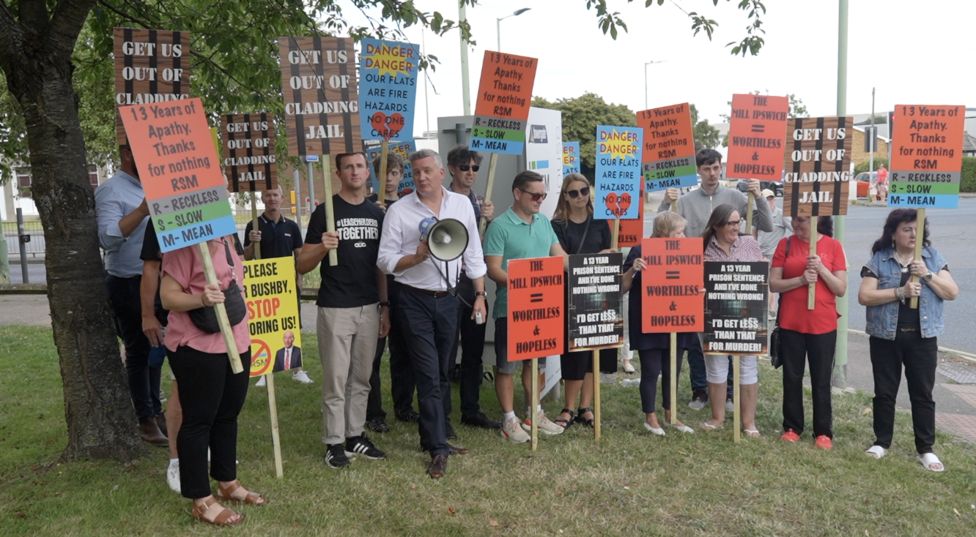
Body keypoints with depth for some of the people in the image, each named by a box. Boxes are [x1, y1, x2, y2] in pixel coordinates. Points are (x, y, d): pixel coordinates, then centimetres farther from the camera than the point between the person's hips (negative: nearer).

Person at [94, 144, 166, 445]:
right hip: (129, 285, -7)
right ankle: (145, 420, 10)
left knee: (155, 349, 15)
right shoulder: (110, 191, -11)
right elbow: (108, 237, -25)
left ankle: (156, 410, 26)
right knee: (138, 352, 0)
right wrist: (142, 210, -30)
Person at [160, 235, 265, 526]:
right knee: (199, 420, 3)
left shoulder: (225, 240, 12)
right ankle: (201, 501, 15)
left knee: (228, 416, 18)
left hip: (236, 344, 9)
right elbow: (168, 297, -19)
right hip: (198, 349, -9)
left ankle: (228, 483, 34)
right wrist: (201, 299, -34)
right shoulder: (184, 244, -16)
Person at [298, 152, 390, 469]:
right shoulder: (325, 212, -4)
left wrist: (385, 305, 9)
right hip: (336, 309, -5)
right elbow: (302, 266, -4)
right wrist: (322, 248, -24)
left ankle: (355, 436, 23)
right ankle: (334, 443, 12)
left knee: (361, 379, 12)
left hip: (369, 308, 5)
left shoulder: (376, 214, 10)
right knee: (336, 380, 2)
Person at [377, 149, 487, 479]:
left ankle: (434, 436, 28)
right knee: (429, 375, -3)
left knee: (442, 373, 13)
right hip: (414, 300, -3)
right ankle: (438, 447, 3)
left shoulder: (462, 204, 4)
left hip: (448, 299, 4)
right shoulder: (399, 210, -5)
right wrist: (415, 258, -22)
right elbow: (385, 260, -5)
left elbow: (473, 254, 8)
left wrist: (480, 294, 5)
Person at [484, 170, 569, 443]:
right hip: (510, 308, -7)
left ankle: (534, 412, 31)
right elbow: (493, 269, -16)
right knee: (506, 365, 4)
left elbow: (560, 255, 12)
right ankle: (510, 419, 16)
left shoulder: (544, 222, 9)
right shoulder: (500, 226, -12)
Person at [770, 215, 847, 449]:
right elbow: (773, 284, -3)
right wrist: (801, 279, -17)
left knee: (821, 381, 8)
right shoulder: (785, 244, 0)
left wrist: (821, 269, -17)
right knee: (792, 377, 10)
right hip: (790, 324, 1)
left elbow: (841, 289, -3)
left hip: (823, 325, -1)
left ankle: (823, 432, 19)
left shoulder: (833, 246, -2)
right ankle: (792, 427, 24)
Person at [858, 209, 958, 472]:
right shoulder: (878, 259, -4)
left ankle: (926, 449, 17)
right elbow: (864, 296, -11)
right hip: (885, 337, -1)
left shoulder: (933, 257, 2)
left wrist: (927, 275, -15)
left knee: (922, 394, 7)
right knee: (884, 392, 9)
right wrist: (900, 292, -20)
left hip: (922, 337, 1)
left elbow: (952, 293, -1)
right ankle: (882, 442, 23)